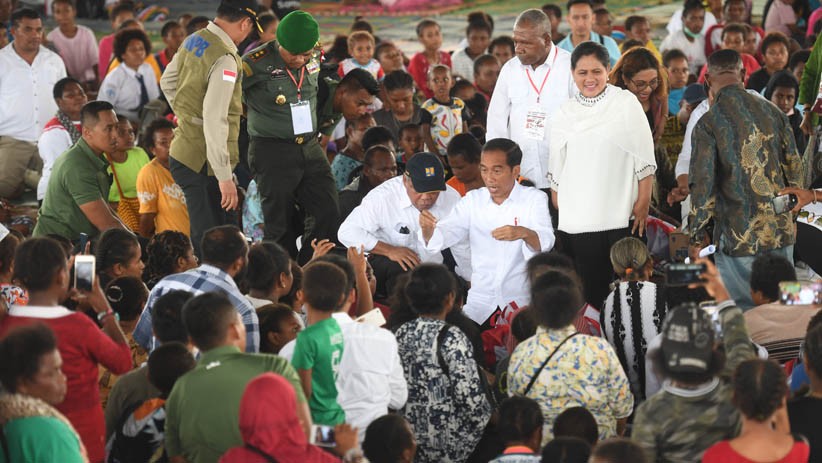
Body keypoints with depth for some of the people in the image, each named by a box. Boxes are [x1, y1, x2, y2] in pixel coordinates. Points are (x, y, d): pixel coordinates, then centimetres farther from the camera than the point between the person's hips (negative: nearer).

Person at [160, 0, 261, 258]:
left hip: (183, 151, 10)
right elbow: (215, 121, -26)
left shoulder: (192, 41, 8)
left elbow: (167, 82, 25)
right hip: (203, 163, -10)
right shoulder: (225, 59, -21)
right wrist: (224, 177, -24)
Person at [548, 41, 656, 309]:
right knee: (592, 289, 2)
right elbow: (556, 171, 14)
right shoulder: (564, 114, 10)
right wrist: (558, 209, 10)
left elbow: (644, 158, 0)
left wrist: (643, 202, -5)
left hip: (621, 216, -2)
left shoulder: (626, 103, 1)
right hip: (578, 219, 2)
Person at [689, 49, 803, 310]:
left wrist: (696, 238, -2)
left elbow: (703, 185, -11)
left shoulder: (708, 123, -9)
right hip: (780, 233, 5)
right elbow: (795, 169, 10)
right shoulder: (773, 112, 5)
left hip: (739, 238, -4)